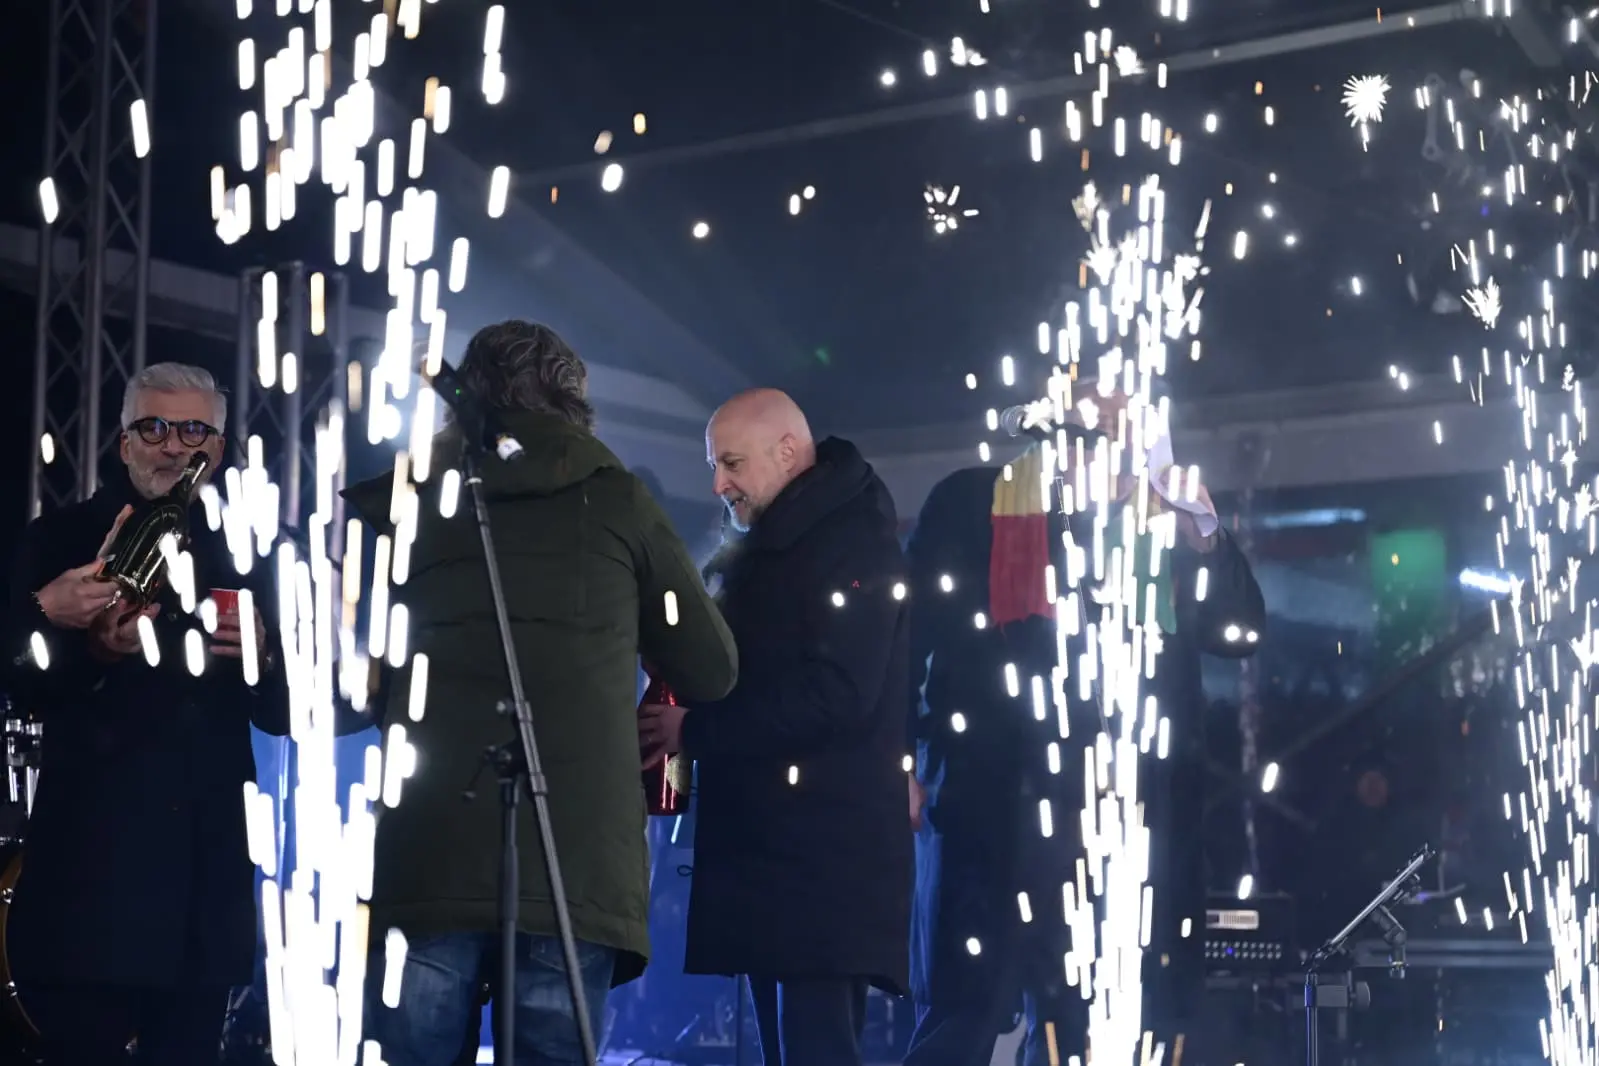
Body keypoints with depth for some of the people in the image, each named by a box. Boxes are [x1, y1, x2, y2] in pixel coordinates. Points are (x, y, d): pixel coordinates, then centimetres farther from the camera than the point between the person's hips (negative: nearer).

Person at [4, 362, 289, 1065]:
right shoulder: (63, 542, 5)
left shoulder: (240, 562, 14)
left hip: (207, 885, 3)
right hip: (90, 879, -3)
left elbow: (282, 713, 13)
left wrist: (260, 658, -9)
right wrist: (72, 637, -24)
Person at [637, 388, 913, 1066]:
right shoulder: (767, 550, 19)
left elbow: (835, 695, -21)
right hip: (767, 846, 10)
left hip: (828, 855, -10)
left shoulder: (854, 542, -10)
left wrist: (694, 729, -16)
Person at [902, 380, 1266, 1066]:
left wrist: (1201, 525, -2)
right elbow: (906, 627, 3)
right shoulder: (973, 502, 7)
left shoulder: (1159, 525, 17)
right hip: (992, 801, -4)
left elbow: (1239, 631, 9)